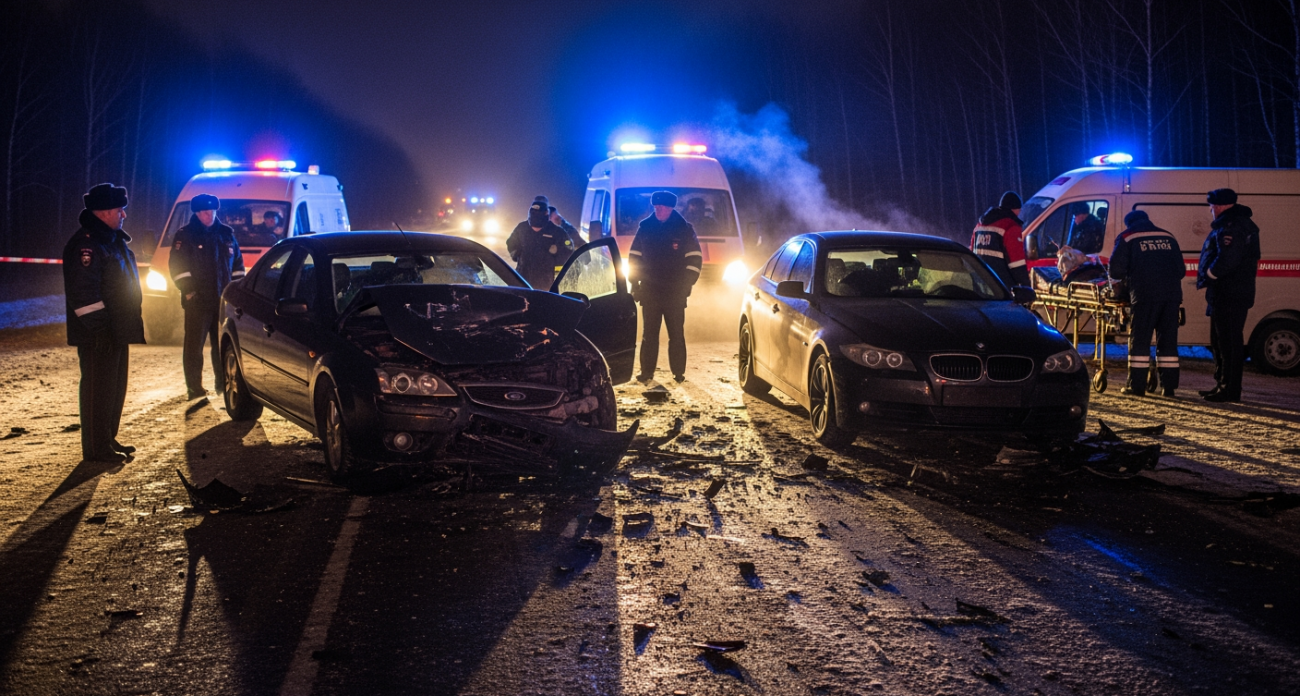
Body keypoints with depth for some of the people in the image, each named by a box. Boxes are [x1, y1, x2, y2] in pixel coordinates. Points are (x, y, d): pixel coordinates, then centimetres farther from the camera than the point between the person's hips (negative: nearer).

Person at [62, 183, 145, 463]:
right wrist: (99, 329, -24)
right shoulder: (86, 244, -17)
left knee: (115, 388, 16)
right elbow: (83, 293, -23)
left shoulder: (114, 240, 15)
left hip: (118, 332, 10)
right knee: (99, 389, -5)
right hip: (99, 336, -10)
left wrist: (131, 324, 20)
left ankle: (109, 440, 26)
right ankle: (96, 449, 0)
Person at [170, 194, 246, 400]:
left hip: (224, 301, 4)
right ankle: (194, 388, 2)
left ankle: (223, 383, 21)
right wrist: (189, 292, -13)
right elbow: (178, 267, -6)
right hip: (197, 303, -4)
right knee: (194, 346, -2)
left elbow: (238, 264, 17)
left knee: (224, 344, 11)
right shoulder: (185, 235, -1)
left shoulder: (226, 234, 12)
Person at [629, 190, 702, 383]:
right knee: (649, 334, 5)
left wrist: (687, 284, -7)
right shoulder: (645, 227, 4)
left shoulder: (684, 229, -2)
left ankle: (679, 372, 9)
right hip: (649, 292, 2)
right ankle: (646, 372, 9)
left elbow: (695, 258, -1)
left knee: (676, 334, 3)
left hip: (675, 293, -2)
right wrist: (635, 284, 4)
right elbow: (634, 256, 9)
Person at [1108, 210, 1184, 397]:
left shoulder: (1126, 238, 10)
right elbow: (1180, 269, 22)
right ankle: (1168, 385, 5)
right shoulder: (1168, 237, 22)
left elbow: (1116, 270, 3)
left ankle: (1136, 385, -2)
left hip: (1145, 295, -4)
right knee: (1168, 340, 7)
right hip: (1172, 294, 4)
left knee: (1139, 340, 0)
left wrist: (1126, 279, 23)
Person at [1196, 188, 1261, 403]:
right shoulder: (1243, 223, 19)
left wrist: (1205, 279, -14)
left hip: (1228, 295, -11)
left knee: (1228, 342, -8)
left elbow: (1226, 261, -27)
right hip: (1231, 294, 11)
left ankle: (1229, 389, -6)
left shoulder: (1230, 227, -18)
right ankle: (1223, 385, 24)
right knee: (1220, 342, 18)